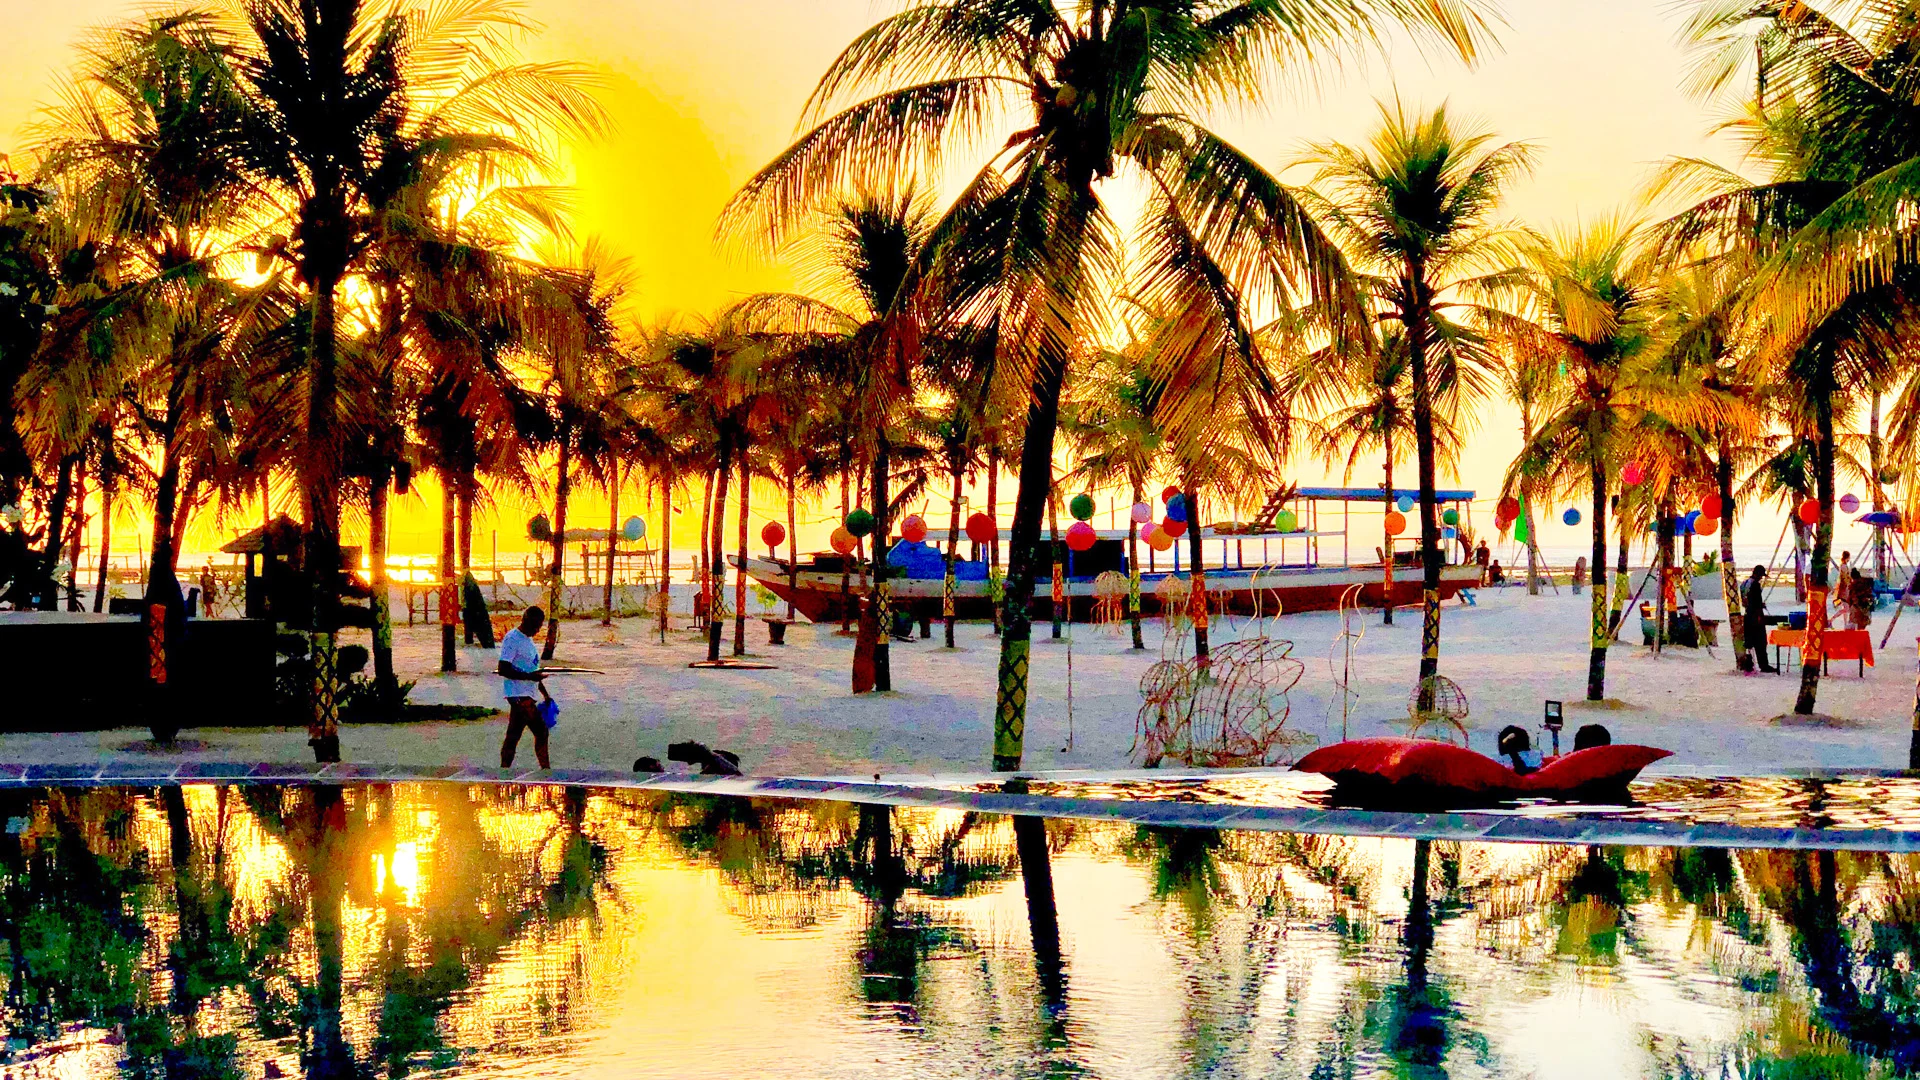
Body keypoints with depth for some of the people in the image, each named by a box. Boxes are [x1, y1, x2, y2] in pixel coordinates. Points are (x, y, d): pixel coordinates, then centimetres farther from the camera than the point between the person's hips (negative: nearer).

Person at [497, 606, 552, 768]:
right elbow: (503, 669, -19)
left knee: (513, 736, 9)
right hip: (519, 695, -9)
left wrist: (545, 694, 25)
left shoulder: (528, 640, 18)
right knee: (541, 731, -11)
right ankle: (545, 768, -7)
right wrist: (530, 676, -24)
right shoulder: (512, 639, -12)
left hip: (526, 695, 9)